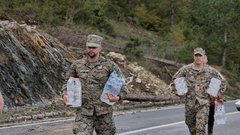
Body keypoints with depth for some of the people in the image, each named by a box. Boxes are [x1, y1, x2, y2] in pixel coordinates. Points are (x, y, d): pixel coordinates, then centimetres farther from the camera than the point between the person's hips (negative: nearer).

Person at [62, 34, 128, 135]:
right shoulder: (77, 65, 6)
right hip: (83, 112, 1)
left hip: (103, 112, 0)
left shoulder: (110, 65, -1)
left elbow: (122, 85, 2)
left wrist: (118, 97, -17)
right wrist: (66, 95, 0)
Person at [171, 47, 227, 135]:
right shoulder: (186, 69, -3)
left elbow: (223, 82, 9)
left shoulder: (211, 71, -4)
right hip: (190, 103, 3)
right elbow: (175, 79, 10)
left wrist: (216, 94, 2)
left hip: (203, 104, -2)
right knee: (190, 124, 17)